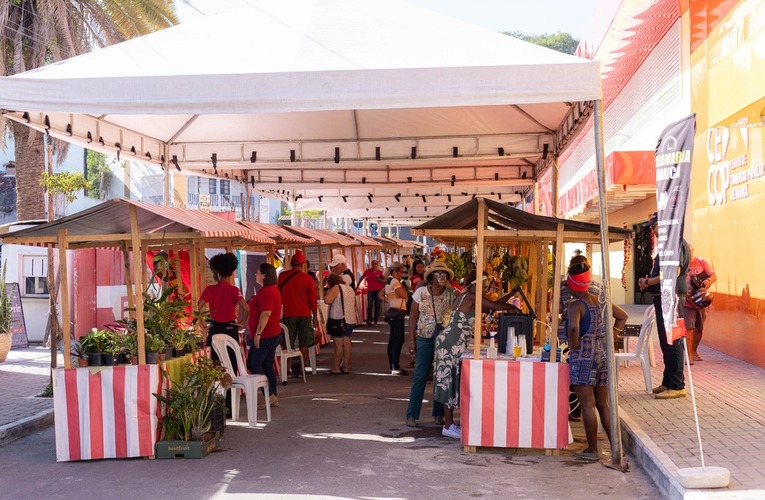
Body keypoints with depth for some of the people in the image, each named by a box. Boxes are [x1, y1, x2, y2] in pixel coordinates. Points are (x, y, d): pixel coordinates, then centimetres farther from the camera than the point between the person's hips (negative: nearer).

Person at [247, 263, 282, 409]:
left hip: (265, 336, -10)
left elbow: (266, 314, -25)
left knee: (253, 364, -3)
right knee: (267, 366, 13)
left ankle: (269, 395, -2)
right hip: (273, 334, 10)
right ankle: (273, 398, 16)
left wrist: (258, 333, -23)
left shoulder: (266, 292, -18)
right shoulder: (273, 289, 16)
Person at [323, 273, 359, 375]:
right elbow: (354, 304, 24)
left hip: (339, 320, -8)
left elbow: (327, 300, -21)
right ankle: (346, 367, 11)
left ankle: (336, 368, -7)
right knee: (347, 343, 9)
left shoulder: (336, 288, -10)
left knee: (338, 344, -7)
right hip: (350, 320, 8)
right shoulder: (350, 288, 17)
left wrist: (329, 291, -6)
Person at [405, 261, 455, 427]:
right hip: (424, 338, -1)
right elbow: (413, 316, 2)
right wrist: (412, 340, -2)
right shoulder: (421, 292, -3)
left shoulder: (451, 294, -2)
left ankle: (439, 413, 20)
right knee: (420, 376, -1)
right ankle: (412, 415, 5)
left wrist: (448, 285, -23)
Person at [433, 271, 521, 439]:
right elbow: (495, 306, -15)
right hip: (453, 345, -10)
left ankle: (449, 424, 16)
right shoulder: (472, 297, -11)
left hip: (449, 343, 10)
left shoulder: (464, 297, 18)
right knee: (450, 383, -5)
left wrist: (510, 295, 23)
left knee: (450, 383, 11)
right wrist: (512, 307, 3)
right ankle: (448, 427, -1)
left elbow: (490, 306, 23)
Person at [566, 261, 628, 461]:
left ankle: (592, 450, 7)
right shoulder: (600, 301, 9)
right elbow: (622, 316, 20)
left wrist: (574, 346, -14)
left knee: (588, 405, 1)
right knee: (603, 405, 15)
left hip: (584, 357, -7)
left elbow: (573, 327, -30)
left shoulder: (575, 305, -12)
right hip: (604, 355, 7)